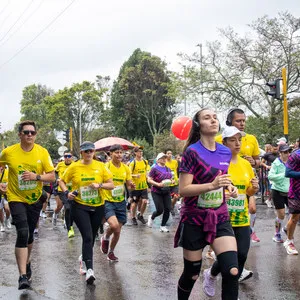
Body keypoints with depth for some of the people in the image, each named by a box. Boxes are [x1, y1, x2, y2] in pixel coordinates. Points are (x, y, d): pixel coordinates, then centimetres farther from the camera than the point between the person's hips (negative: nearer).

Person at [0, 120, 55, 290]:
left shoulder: (42, 152, -9)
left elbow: (52, 177, -8)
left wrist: (36, 176, -24)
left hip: (35, 200, 2)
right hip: (16, 199, -2)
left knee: (29, 235, 16)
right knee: (22, 233, -19)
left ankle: (27, 262, 44)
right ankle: (23, 275, -15)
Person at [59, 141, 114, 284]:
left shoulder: (100, 166, 1)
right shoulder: (74, 167, -2)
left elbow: (111, 185, 0)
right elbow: (62, 181, 8)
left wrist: (99, 185, -17)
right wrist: (67, 192, -10)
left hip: (97, 207, 3)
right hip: (79, 206, -3)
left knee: (91, 237, 16)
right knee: (87, 237, -16)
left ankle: (83, 258, 44)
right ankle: (89, 269, -14)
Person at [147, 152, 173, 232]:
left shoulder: (168, 169, 10)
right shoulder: (154, 168, -8)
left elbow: (171, 179, 20)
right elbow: (149, 180, -11)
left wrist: (172, 181, -4)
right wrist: (158, 184, -23)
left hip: (166, 192, 5)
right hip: (156, 192, -5)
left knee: (167, 209, -2)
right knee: (160, 210, -8)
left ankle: (163, 226, 13)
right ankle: (151, 217, 25)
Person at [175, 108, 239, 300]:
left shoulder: (226, 152, 4)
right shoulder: (192, 151, -13)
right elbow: (183, 189, -18)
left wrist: (230, 187, 2)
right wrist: (212, 185, -30)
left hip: (220, 218, 4)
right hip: (194, 220, -4)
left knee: (232, 272, -9)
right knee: (192, 274, 9)